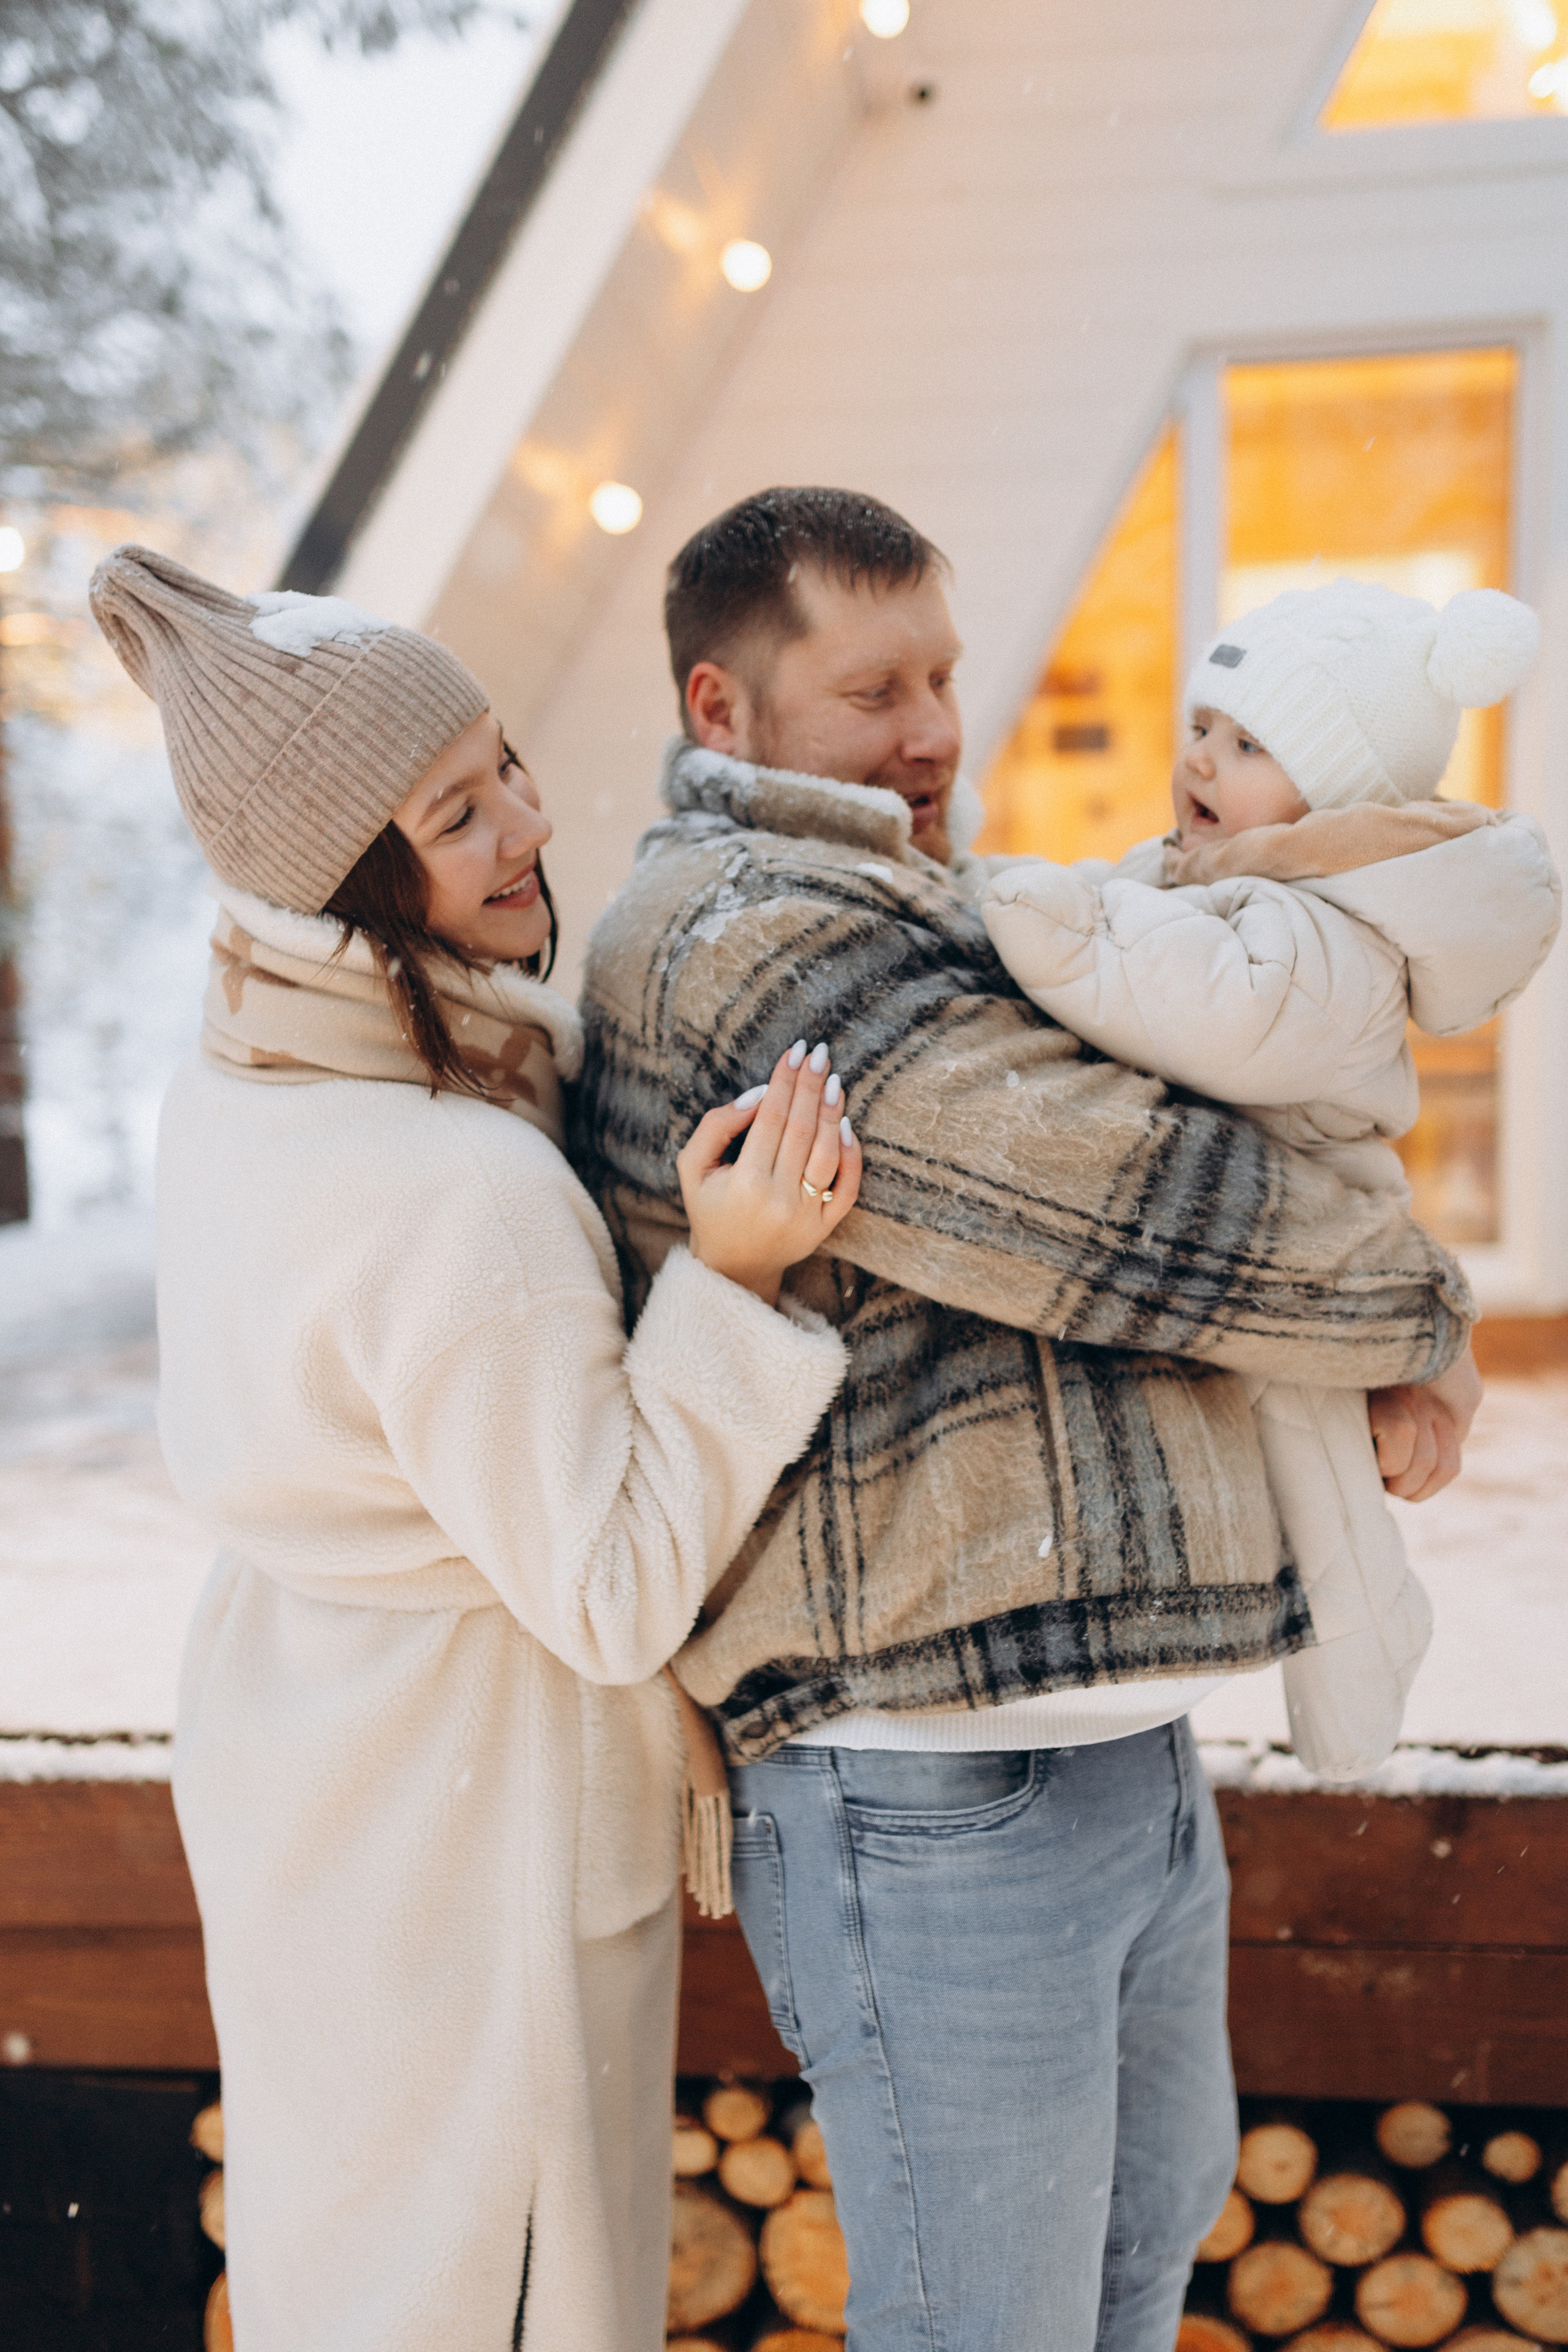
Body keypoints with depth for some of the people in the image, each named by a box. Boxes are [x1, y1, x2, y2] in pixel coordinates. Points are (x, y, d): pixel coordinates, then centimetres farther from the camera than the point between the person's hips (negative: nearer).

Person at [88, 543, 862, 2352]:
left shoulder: (233, 1091, -5)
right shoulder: (464, 1198, -33)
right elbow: (615, 1598, -25)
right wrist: (734, 1279, -32)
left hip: (300, 1774, 9)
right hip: (467, 1832, -8)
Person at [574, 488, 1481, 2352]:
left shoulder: (899, 922, 16)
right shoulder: (740, 937, -18)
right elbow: (1136, 1210, -21)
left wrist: (1387, 1356, 2)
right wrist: (1420, 1317, -4)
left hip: (1121, 1751, 10)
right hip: (930, 1804, -10)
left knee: (1156, 2200, 28)